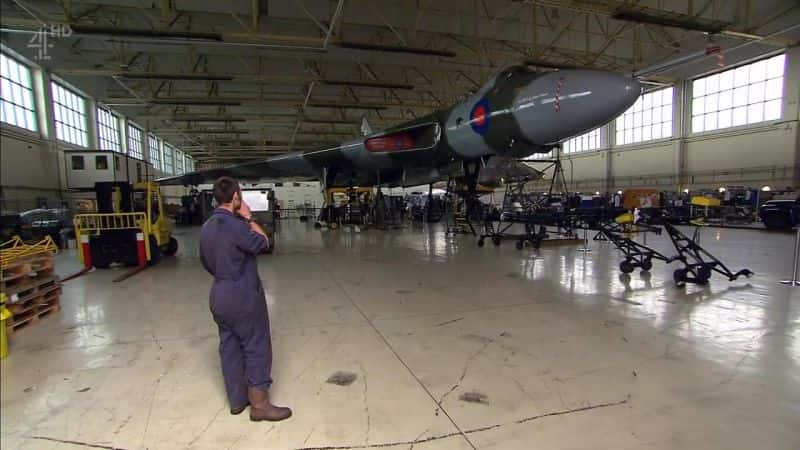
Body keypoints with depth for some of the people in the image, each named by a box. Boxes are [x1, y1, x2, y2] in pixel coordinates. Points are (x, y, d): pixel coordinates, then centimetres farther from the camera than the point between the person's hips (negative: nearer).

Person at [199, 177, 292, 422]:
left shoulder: (207, 227, 6)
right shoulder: (234, 224, -22)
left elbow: (206, 262, 15)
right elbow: (262, 243, -11)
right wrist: (248, 218, -3)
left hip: (219, 294, 9)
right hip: (243, 295, -9)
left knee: (229, 346, 15)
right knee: (256, 347, 2)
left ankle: (237, 399, 27)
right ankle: (259, 404, 11)